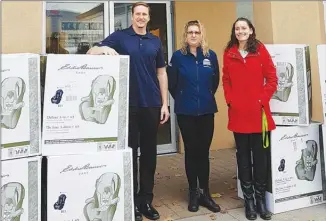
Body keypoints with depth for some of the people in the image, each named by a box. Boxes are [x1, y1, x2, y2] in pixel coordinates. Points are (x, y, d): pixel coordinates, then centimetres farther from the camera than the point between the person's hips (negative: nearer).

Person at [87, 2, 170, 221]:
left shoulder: (155, 41, 12)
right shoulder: (119, 36, 3)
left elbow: (161, 73, 12)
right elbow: (90, 53, -4)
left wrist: (165, 103, 6)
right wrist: (105, 48, -27)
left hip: (152, 104, 3)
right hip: (129, 104, -3)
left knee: (149, 152, 8)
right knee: (130, 151, 4)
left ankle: (146, 199, 22)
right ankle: (131, 201, 18)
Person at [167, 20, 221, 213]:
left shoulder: (211, 55, 4)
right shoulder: (178, 56, -2)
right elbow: (172, 83, 4)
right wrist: (181, 99, 9)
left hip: (207, 110, 2)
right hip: (186, 112, -1)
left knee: (204, 151, 7)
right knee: (191, 151, 6)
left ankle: (205, 193, 20)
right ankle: (193, 192, 20)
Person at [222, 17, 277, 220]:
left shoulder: (260, 49, 3)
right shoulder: (229, 53, 7)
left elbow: (272, 78, 1)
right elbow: (226, 81, 8)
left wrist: (263, 99, -8)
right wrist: (230, 100, -4)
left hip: (258, 111, -1)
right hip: (238, 112, 1)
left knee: (260, 154, 5)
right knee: (243, 155, 7)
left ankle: (261, 198, 20)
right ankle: (248, 198, 19)